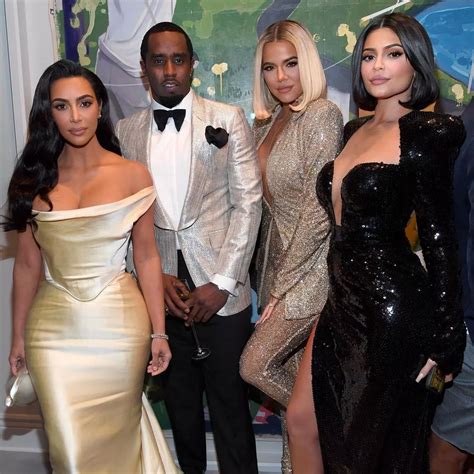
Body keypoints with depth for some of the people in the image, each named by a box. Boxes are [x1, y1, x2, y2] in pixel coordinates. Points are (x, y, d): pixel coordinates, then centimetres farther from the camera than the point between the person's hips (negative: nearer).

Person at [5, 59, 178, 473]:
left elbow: (147, 257, -1)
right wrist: (19, 336, 11)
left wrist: (158, 332, -1)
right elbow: (27, 264, 6)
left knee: (117, 438, 13)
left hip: (119, 325, -1)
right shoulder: (34, 181, 1)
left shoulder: (133, 176, -3)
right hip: (54, 330, 1)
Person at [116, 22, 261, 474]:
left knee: (229, 400, 7)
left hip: (220, 287, -3)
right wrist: (157, 276, -6)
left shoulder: (228, 119, -1)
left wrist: (222, 283, -10)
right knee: (179, 398, 17)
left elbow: (248, 202, -5)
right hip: (161, 288, 3)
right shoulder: (126, 131, 7)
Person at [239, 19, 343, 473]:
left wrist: (283, 283, -13)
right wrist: (272, 278, 6)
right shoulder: (269, 121, 10)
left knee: (255, 365, -5)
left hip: (310, 268, -7)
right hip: (279, 263, 7)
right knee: (290, 371, 14)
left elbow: (319, 211, -19)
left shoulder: (322, 116, -14)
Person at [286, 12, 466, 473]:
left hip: (393, 309, -7)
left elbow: (439, 239, -13)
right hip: (343, 302, 8)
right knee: (302, 420, 16)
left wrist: (444, 337, -12)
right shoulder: (354, 130, 9)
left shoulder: (427, 134, -12)